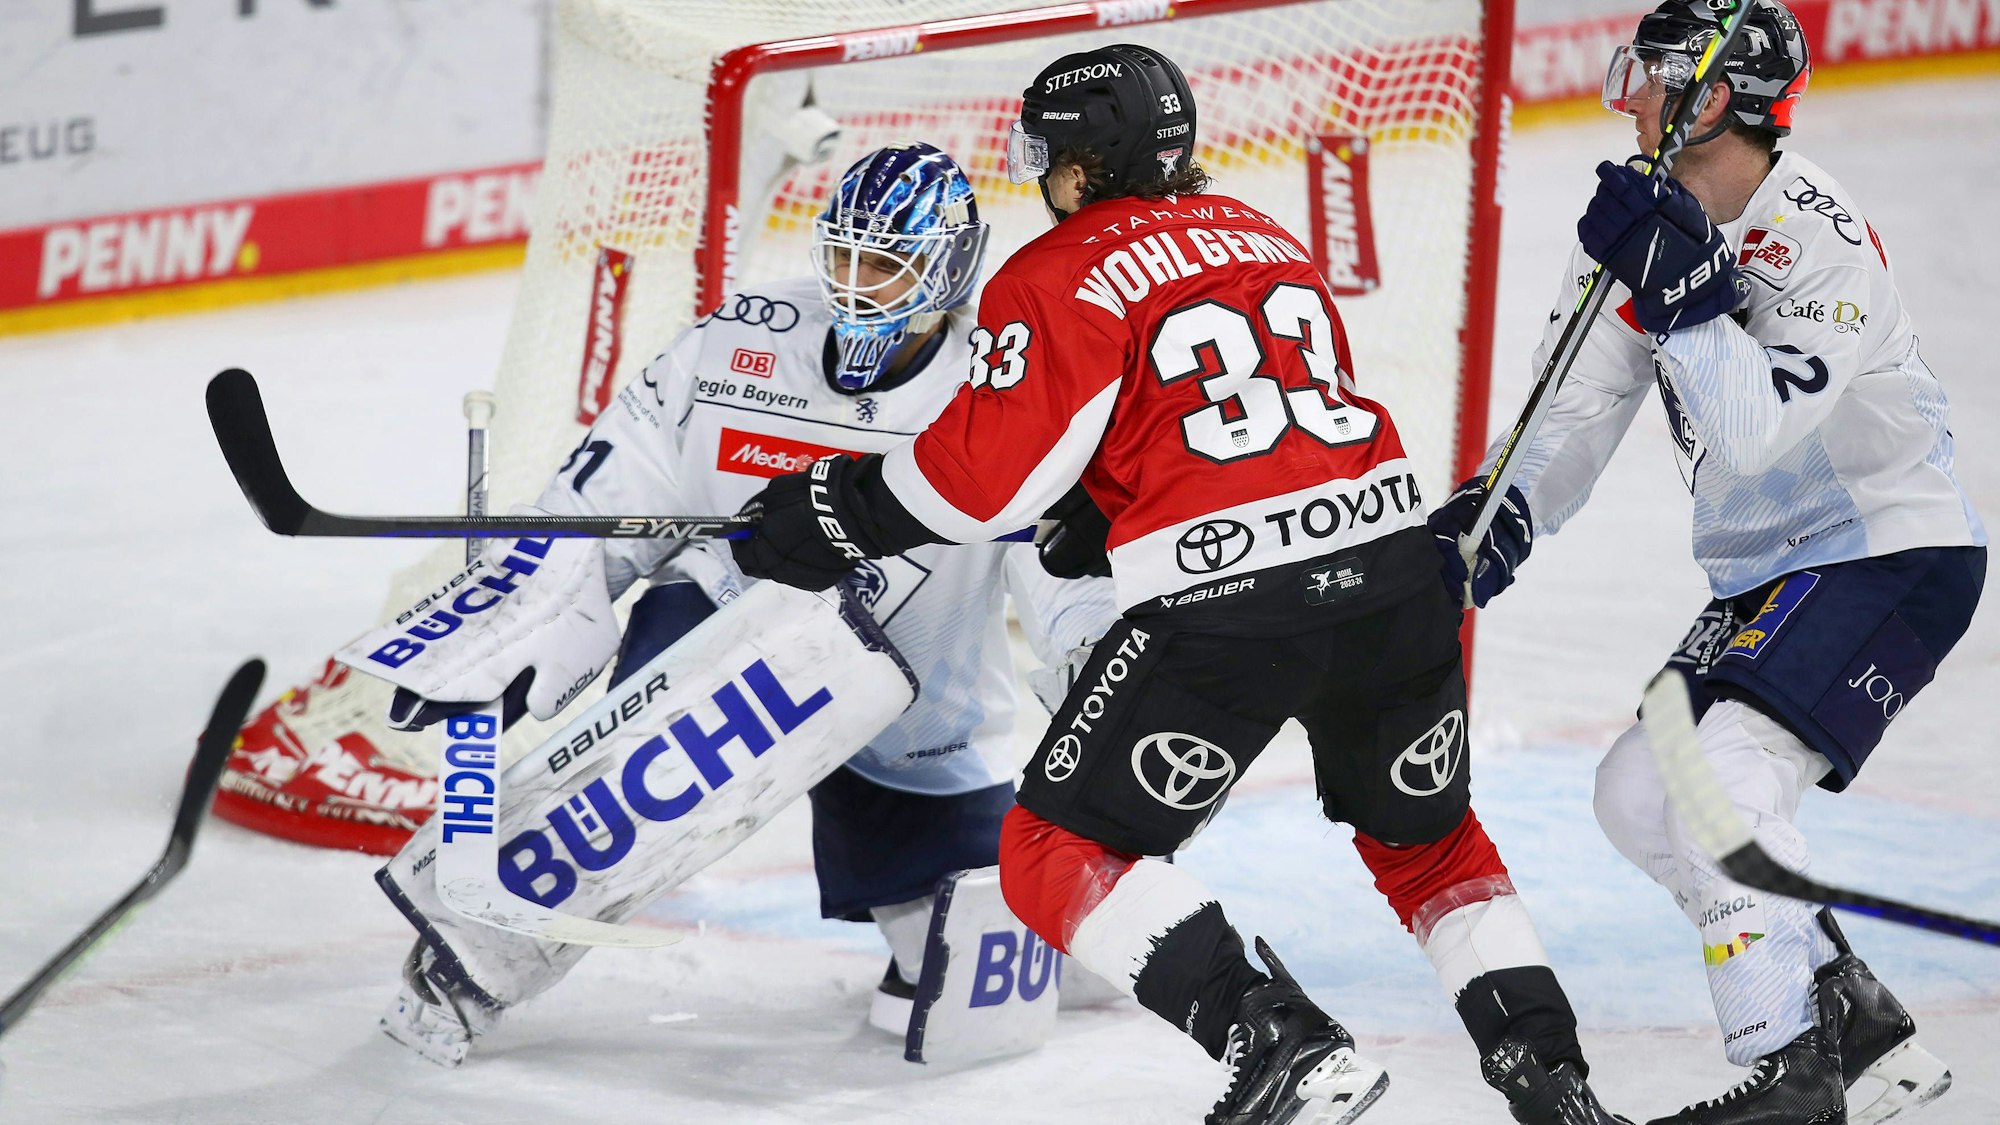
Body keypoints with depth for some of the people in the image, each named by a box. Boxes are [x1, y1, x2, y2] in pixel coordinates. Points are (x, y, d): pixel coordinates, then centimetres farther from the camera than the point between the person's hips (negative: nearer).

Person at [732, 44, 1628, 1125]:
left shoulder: (1060, 277, 0)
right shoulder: (1262, 235, 22)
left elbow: (981, 477, -5)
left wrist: (833, 512, 9)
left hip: (1227, 597, -7)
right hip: (1392, 561, 7)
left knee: (1057, 853, 3)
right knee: (1425, 837, 28)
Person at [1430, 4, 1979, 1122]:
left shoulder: (1819, 239, -23)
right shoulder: (1648, 222, 2)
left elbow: (1753, 431, -33)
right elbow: (1579, 411, 2)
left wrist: (1680, 287, -37)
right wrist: (1497, 519, -14)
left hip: (1898, 553, -10)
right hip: (1763, 577, 10)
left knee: (1719, 772, -25)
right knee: (1639, 796, 6)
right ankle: (1865, 1031, 13)